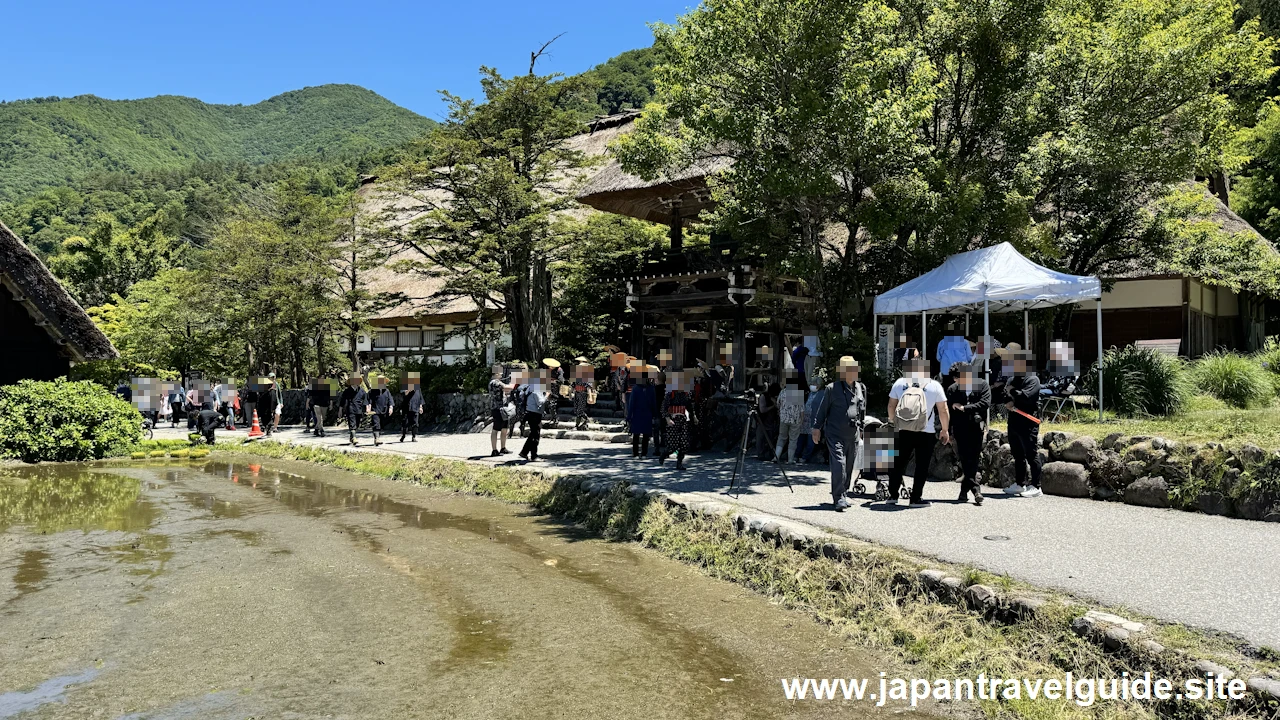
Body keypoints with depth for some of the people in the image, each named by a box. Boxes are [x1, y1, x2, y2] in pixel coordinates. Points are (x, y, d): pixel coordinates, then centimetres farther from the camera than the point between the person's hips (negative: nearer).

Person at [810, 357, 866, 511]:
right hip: (835, 434, -6)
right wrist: (817, 428, -1)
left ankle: (842, 495, 24)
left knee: (849, 467, 10)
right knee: (839, 465, -14)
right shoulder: (833, 389, -5)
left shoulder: (861, 388, 11)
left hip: (853, 435, 6)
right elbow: (823, 410, 0)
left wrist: (861, 430, 25)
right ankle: (839, 499, -13)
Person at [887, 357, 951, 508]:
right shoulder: (935, 385, -5)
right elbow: (943, 411, -4)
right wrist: (945, 430, 7)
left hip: (903, 432, 2)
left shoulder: (899, 383, 1)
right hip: (926, 433, -2)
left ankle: (893, 495, 15)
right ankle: (916, 498, 5)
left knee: (898, 463, 12)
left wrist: (893, 421, 23)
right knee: (922, 466, 4)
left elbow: (891, 405, 7)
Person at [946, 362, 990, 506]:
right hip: (960, 429, 1)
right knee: (967, 461, -4)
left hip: (976, 428, 0)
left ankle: (964, 490, 6)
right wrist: (949, 432, 7)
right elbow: (949, 411, 7)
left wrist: (964, 408, -11)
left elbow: (985, 403, -11)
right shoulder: (952, 389, 3)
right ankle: (976, 490, -2)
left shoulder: (982, 385, 0)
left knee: (972, 461, 0)